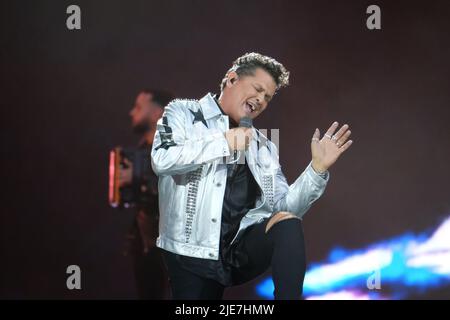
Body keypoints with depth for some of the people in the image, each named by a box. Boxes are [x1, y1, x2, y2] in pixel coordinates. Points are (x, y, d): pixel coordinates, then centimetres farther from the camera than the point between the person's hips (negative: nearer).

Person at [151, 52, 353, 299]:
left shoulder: (264, 147, 20)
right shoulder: (183, 113, 9)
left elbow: (285, 208, 11)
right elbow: (161, 159, -12)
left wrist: (317, 168, 0)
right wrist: (223, 143, -12)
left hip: (244, 246, 3)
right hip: (192, 253, -2)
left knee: (287, 224, -25)